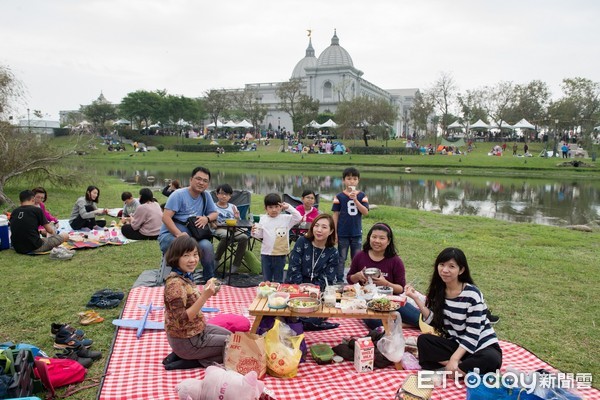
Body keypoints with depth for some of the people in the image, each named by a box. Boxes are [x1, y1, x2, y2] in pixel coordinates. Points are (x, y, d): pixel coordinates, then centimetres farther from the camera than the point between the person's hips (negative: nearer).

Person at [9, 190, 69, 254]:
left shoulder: (14, 212, 7)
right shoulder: (37, 210, -6)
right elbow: (49, 230, 0)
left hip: (18, 249, 7)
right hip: (34, 248, -7)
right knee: (65, 236, 8)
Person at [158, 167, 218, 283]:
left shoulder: (206, 196, 10)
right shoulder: (179, 194, -8)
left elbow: (214, 214, 17)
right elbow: (166, 217, -15)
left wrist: (206, 218, -8)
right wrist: (179, 234, -28)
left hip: (191, 235, 4)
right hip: (170, 234, -4)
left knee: (206, 246, -28)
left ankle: (210, 280, -9)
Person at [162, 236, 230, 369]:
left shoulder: (185, 276, -2)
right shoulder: (175, 283, -29)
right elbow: (181, 320, -31)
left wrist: (207, 291, -4)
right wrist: (204, 296, -36)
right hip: (186, 341, -8)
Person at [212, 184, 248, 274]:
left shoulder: (233, 207, 16)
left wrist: (237, 218, -5)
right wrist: (214, 223, -18)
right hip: (220, 229, -3)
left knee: (244, 237, -28)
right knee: (226, 236, -39)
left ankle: (236, 265, -18)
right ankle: (216, 259, -13)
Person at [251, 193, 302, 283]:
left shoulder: (286, 218, -4)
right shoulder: (263, 219, 1)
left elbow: (298, 218, -18)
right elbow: (260, 235, 7)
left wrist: (288, 207, -20)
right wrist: (254, 233, -14)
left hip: (280, 254, -2)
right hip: (266, 253, 2)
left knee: (278, 280, 10)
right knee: (266, 279, 13)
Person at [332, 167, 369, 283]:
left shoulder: (362, 196, 1)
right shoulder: (339, 197, -4)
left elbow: (365, 212, -10)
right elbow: (335, 215, -3)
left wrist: (355, 200, -20)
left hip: (357, 233, 2)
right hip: (343, 234, -2)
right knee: (341, 259, 7)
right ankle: (339, 281, 17)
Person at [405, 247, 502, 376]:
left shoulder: (472, 294, -18)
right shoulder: (438, 291, -2)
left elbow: (472, 333, -20)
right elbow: (434, 321, -6)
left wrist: (454, 359, -26)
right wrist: (416, 298, -15)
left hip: (481, 344, -4)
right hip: (456, 343, 4)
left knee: (491, 360, -35)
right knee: (423, 340, -18)